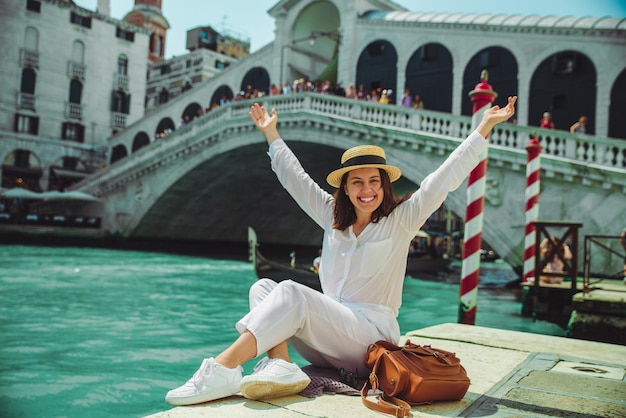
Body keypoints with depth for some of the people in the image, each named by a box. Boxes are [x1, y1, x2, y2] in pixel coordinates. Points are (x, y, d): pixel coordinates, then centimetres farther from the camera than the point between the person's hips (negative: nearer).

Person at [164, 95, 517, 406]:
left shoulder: (401, 220, 0)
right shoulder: (332, 217, 12)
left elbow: (447, 176, -3)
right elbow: (295, 178, 20)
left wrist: (486, 126, -5)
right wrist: (271, 133, 27)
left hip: (372, 335, -5)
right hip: (330, 341, 6)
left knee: (291, 292, -27)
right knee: (262, 287, -12)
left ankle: (223, 370, -35)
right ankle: (280, 365, -36)